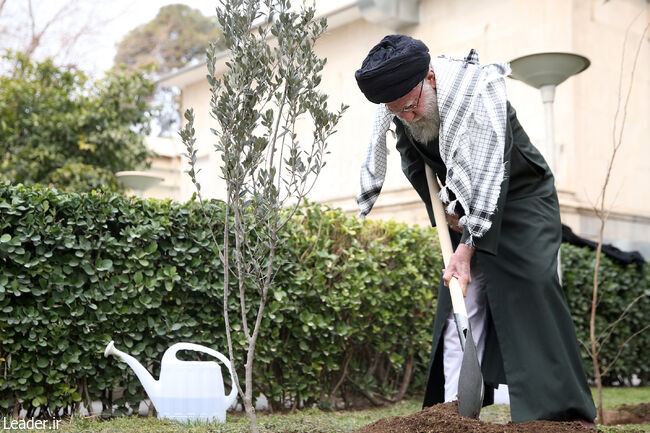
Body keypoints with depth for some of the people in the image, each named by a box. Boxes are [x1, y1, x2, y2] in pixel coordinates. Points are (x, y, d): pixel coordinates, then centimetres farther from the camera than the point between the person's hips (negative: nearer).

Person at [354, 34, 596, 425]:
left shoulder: (477, 88, -31)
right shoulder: (399, 104, -11)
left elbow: (490, 173, -34)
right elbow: (412, 158, 9)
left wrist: (469, 245, -36)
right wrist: (440, 206, -2)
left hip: (521, 197, -5)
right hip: (466, 207, 6)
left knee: (531, 287, -18)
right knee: (462, 301, -2)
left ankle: (563, 410, -13)